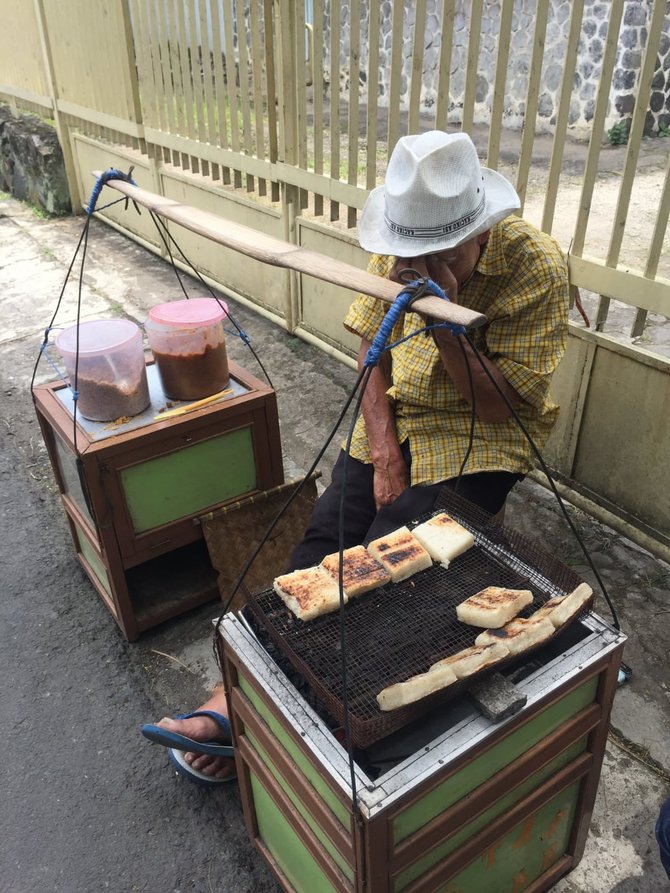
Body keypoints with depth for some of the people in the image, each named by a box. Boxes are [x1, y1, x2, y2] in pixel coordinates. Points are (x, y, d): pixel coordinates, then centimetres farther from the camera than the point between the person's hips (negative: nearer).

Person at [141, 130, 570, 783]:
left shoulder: (536, 267, -19)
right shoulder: (398, 247, -5)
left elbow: (506, 405, -18)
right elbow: (372, 349, 3)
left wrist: (447, 325, -32)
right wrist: (383, 442, -10)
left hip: (479, 434, -4)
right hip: (395, 417, 5)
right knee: (324, 535, -15)